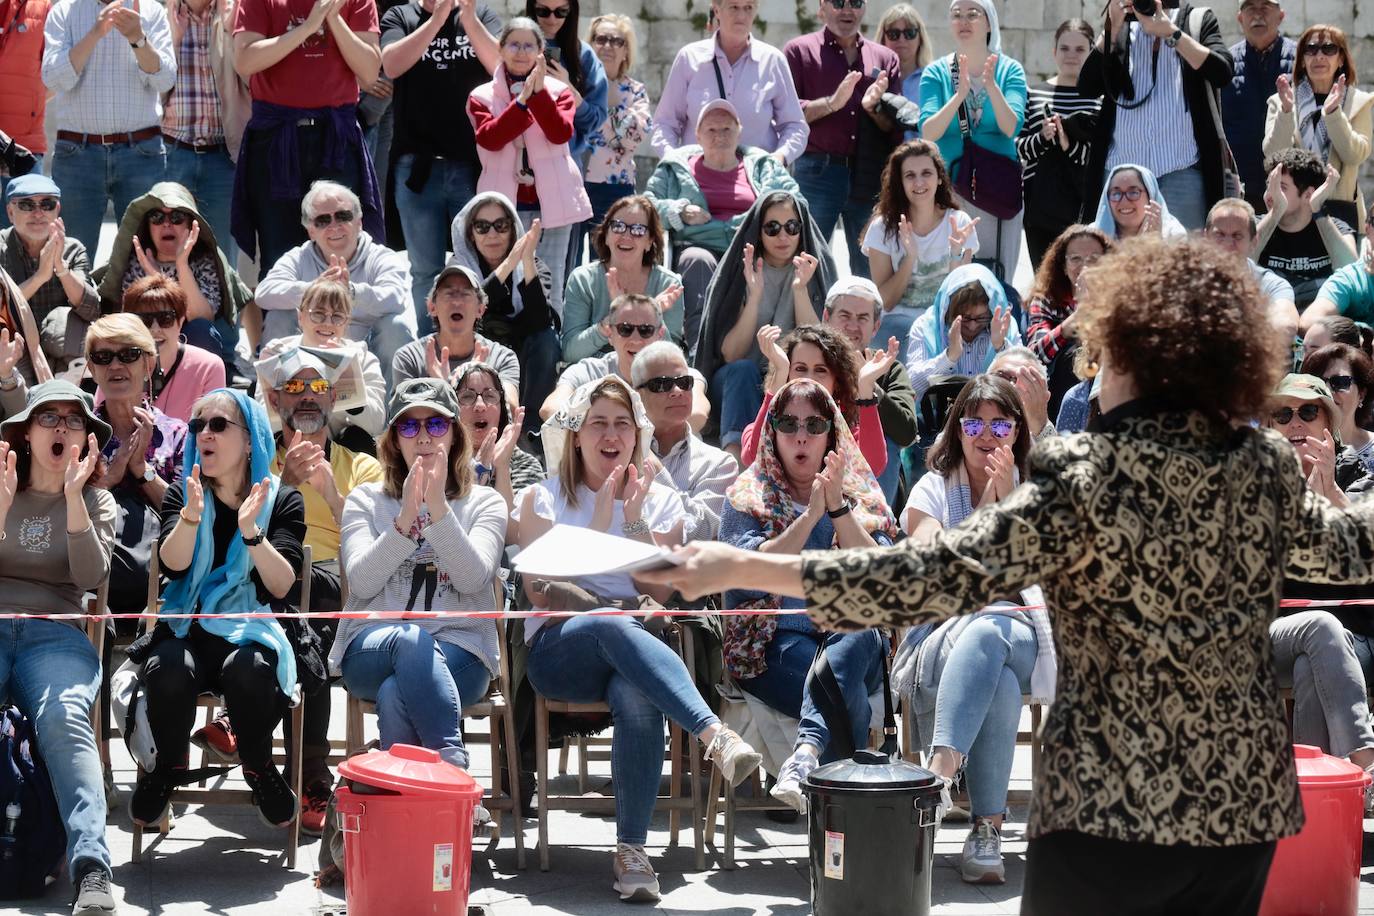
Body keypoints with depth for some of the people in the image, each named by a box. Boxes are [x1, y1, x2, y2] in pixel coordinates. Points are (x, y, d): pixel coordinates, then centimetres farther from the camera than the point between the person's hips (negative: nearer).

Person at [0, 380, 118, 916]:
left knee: (64, 718, -35)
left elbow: (92, 577, -1)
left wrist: (73, 496, -9)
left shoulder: (97, 502, 17)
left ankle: (91, 869, -47)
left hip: (53, 634, 0)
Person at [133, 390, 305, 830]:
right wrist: (191, 514, -26)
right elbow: (173, 563, -7)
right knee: (168, 671, -35)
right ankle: (168, 766, -5)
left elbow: (281, 584, -8)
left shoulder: (282, 500, 5)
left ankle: (258, 768, -10)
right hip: (186, 628, 1)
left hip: (251, 629, -1)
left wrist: (251, 531, -24)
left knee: (248, 669, -38)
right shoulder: (181, 495, 10)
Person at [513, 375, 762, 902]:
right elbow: (540, 592, -2)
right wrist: (599, 520, -6)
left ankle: (632, 849, -35)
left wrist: (634, 518, -5)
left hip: (635, 652, 2)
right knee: (612, 626, -39)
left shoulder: (661, 501, 17)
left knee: (638, 697, -38)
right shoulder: (543, 498, 12)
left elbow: (658, 596, 5)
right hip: (558, 649, -1)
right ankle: (714, 734, -56)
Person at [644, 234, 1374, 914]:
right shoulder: (1268, 467, 1)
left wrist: (743, 569, -23)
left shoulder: (1087, 477, -16)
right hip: (1247, 797, 5)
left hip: (1112, 804, -5)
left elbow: (943, 575, -23)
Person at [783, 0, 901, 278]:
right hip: (816, 171, -3)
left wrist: (874, 108, -9)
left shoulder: (885, 58, 16)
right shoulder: (799, 50, 8)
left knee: (870, 268, 4)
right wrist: (832, 103, -14)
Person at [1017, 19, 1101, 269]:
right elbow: (1019, 149, 9)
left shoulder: (1102, 97, 4)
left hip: (1085, 208, -2)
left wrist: (1069, 145, -16)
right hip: (1041, 208, 2)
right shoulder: (1034, 94, 12)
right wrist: (1042, 137, -11)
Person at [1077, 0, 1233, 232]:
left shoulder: (1198, 20, 11)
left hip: (1180, 169, -2)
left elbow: (1223, 73, -7)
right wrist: (1113, 27, -3)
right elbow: (1088, 86, 5)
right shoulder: (1120, 26, 17)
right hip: (1121, 168, 2)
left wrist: (1169, 31, -9)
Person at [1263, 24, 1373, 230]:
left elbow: (1356, 155, -3)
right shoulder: (1280, 101, 11)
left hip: (1341, 208, 0)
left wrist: (1333, 112, -14)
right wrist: (1286, 111, -16)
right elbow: (1273, 155, -2)